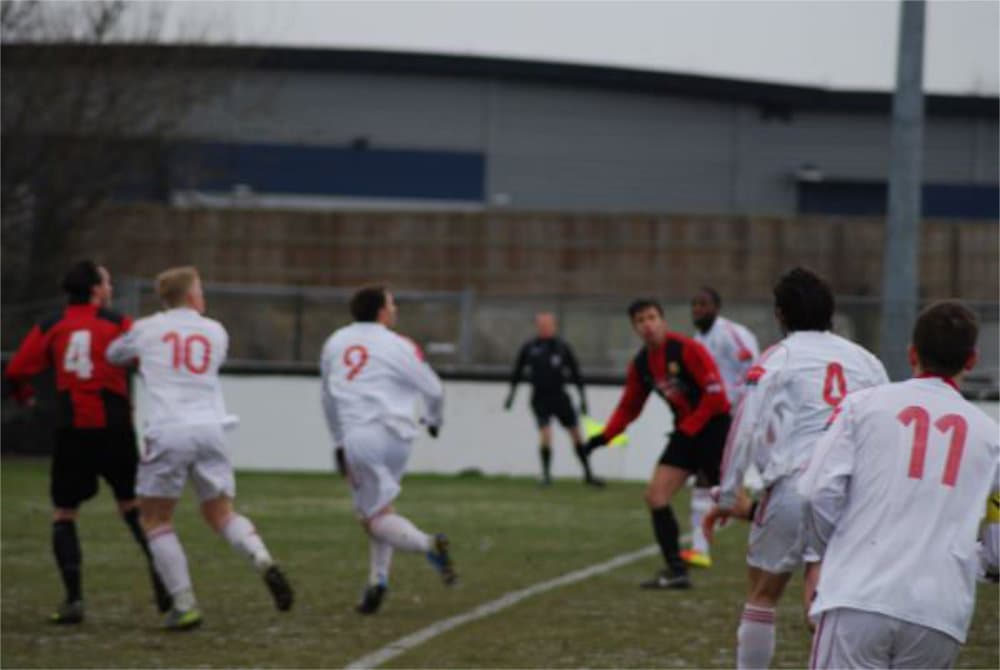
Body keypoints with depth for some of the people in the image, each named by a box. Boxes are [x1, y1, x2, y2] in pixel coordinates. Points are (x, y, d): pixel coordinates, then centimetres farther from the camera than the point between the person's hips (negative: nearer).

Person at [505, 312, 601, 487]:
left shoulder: (562, 347, 0)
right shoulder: (529, 348, 0)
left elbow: (575, 373, 4)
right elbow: (517, 372, 10)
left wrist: (582, 397, 2)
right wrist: (511, 393, 8)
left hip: (560, 396, 1)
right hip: (540, 399, -1)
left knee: (576, 434, 3)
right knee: (545, 433, -16)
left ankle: (588, 474, 15)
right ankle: (546, 474, 0)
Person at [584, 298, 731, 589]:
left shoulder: (687, 349, -16)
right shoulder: (641, 364, 6)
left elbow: (715, 394, -19)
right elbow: (629, 407, 17)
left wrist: (688, 429, -18)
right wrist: (605, 436, 4)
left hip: (712, 426, -7)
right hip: (685, 432, 7)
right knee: (656, 495, -3)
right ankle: (676, 571, 2)